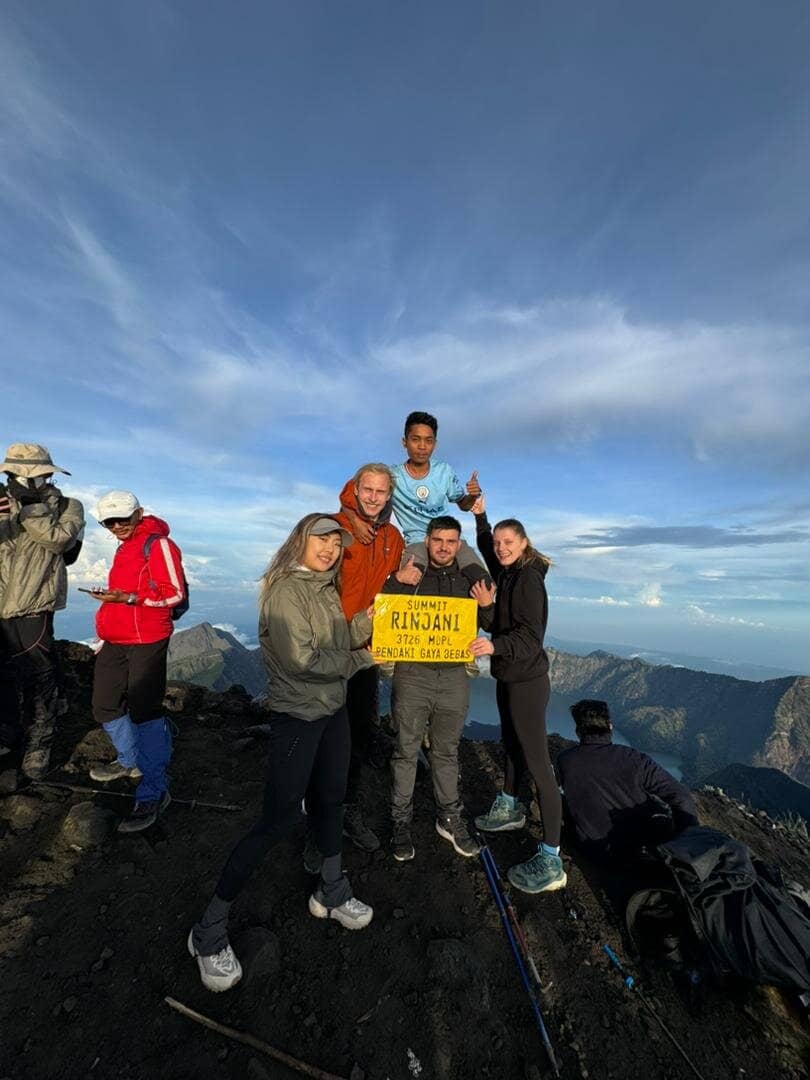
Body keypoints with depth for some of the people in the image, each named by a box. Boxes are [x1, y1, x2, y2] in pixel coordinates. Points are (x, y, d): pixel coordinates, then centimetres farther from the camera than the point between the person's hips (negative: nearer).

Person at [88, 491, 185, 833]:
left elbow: (174, 593, -16)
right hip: (115, 641, 9)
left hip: (146, 641, -9)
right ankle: (130, 760, 39)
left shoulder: (158, 543, -9)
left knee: (144, 711, -7)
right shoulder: (124, 547, 18)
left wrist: (128, 598, -24)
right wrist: (106, 626, 26)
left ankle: (153, 793, 2)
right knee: (105, 708, 17)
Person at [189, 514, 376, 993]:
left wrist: (370, 618, -2)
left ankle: (332, 892, 43)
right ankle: (210, 929, 20)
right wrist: (361, 659, -15)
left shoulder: (327, 589, 6)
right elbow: (301, 659, -26)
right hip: (297, 715, -8)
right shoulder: (286, 590, -19)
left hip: (333, 709, 8)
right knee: (280, 818, 0)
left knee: (331, 800, 20)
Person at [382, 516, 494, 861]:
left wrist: (486, 607, -9)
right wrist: (398, 581, -19)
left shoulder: (469, 578, 5)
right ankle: (401, 821, 28)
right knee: (406, 750, 9)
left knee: (446, 752, 17)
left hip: (454, 677, 2)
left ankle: (449, 818, 35)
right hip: (413, 673, -2)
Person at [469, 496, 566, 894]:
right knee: (511, 745, 24)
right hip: (509, 677, 10)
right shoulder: (509, 575, 7)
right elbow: (489, 562, 27)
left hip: (527, 681, -10)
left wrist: (494, 645, -44)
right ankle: (509, 808, 44)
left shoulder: (529, 578, -19)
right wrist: (480, 516, 17)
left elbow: (529, 635, -26)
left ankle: (550, 861, 4)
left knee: (537, 762, -5)